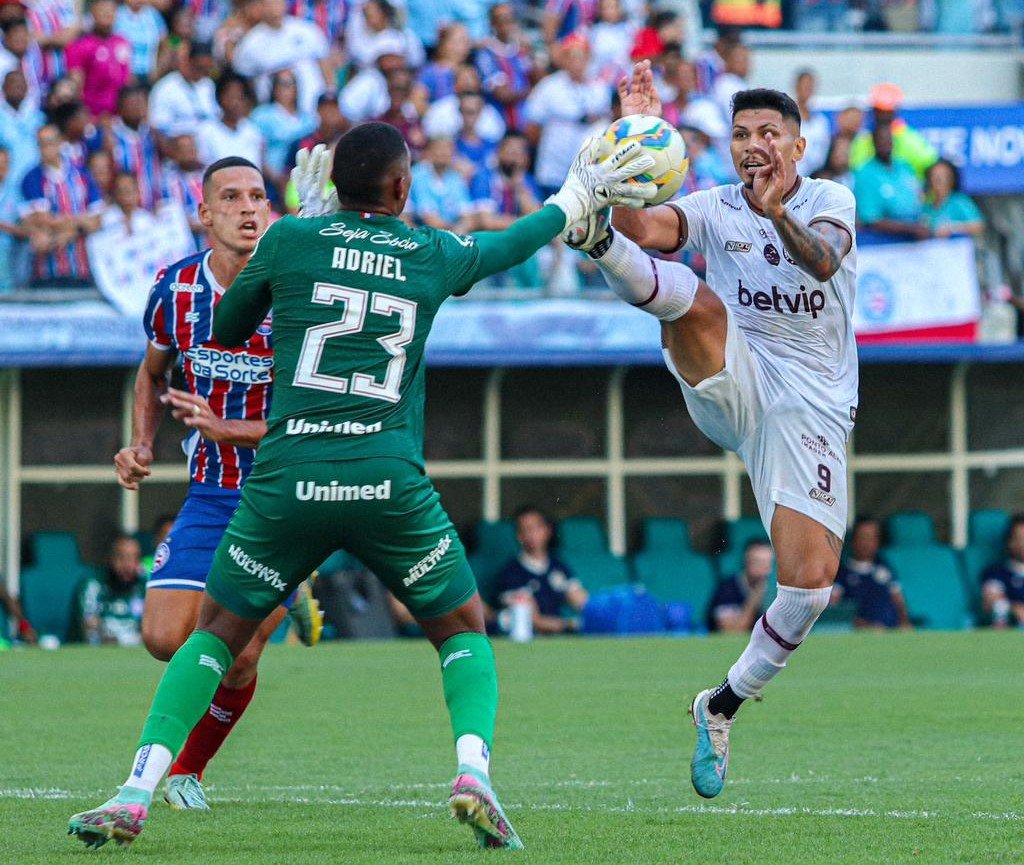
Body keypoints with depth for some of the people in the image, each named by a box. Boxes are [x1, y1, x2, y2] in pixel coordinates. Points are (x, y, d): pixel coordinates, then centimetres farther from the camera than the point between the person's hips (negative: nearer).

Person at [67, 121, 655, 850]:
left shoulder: (292, 239, 6)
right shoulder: (432, 256, 10)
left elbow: (227, 330, 22)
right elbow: (507, 247, 32)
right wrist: (582, 195, 49)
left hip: (287, 480, 0)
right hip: (390, 482, 0)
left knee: (218, 631, 14)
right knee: (464, 628, 18)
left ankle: (137, 792, -1)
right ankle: (473, 770, -8)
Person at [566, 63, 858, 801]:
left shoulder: (830, 201, 5)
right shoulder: (715, 209, 7)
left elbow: (824, 259, -20)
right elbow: (649, 228, -15)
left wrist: (779, 216, -41)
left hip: (810, 405, 0)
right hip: (728, 382, 0)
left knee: (812, 581, -10)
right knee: (696, 300, -32)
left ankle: (724, 706, 9)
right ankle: (596, 242, -62)